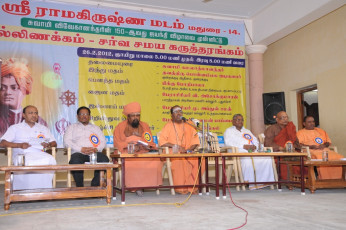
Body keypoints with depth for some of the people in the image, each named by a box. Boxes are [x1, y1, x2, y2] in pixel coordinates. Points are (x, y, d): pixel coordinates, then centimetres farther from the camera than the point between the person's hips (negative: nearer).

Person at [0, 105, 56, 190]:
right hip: (22, 154, -2)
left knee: (50, 159, -34)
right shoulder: (15, 128, 19)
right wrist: (19, 145, -10)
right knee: (29, 163, -40)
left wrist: (48, 144, -1)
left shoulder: (43, 128, 28)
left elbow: (54, 143, 25)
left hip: (39, 153, 2)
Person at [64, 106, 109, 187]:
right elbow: (67, 141, 7)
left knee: (105, 160, -32)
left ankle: (95, 186, -22)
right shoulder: (72, 127, 25)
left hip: (94, 153, 2)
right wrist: (81, 149, -9)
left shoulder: (95, 128, 31)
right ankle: (80, 187, -24)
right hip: (78, 153, -1)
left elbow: (103, 142, 18)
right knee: (76, 161, -38)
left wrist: (96, 149, -6)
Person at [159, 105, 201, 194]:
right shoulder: (168, 126, 8)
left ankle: (191, 186, -14)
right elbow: (161, 142, -2)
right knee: (178, 161, -36)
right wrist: (176, 146, -11)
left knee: (198, 160, -26)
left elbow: (195, 140, 12)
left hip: (188, 153, 3)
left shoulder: (188, 125, 18)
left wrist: (189, 149, -7)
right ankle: (180, 188, -20)